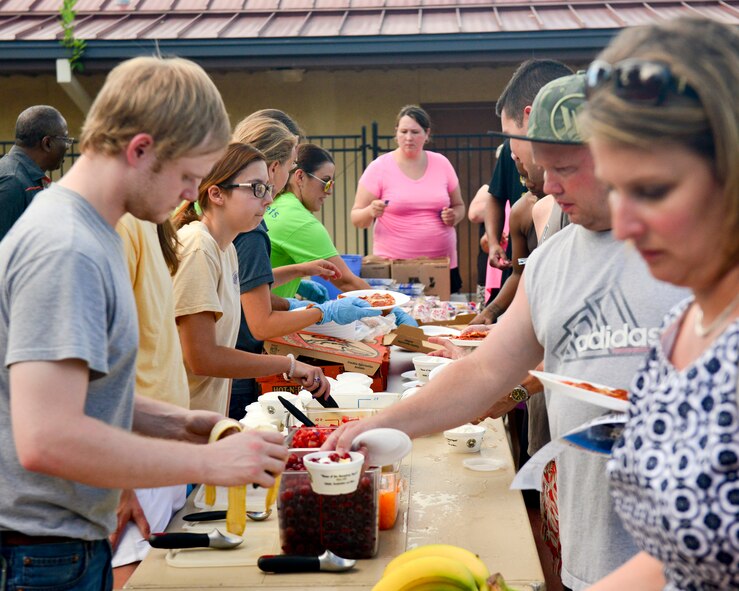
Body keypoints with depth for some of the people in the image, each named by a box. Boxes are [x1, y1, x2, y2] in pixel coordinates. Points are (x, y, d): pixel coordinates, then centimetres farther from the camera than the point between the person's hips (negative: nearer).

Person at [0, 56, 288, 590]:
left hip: (74, 539, 9)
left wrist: (176, 423, 3)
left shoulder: (89, 232, 8)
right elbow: (46, 439, -30)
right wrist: (209, 462, -23)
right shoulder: (65, 251, -23)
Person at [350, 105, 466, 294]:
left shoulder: (441, 164, 7)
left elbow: (459, 206, 18)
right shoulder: (379, 167, -1)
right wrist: (371, 212, -22)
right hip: (394, 268, -2)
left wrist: (454, 216, -4)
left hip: (443, 264, 3)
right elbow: (356, 218, -1)